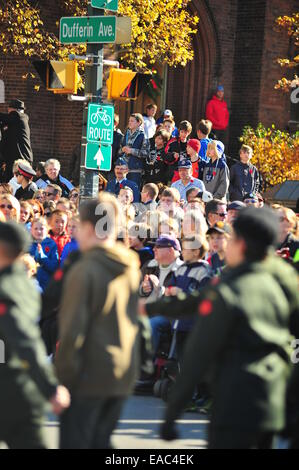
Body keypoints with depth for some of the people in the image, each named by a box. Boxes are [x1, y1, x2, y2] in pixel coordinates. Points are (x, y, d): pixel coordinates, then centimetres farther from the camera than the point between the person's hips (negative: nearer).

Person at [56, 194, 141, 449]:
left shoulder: (85, 270, -15)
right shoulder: (131, 268, 7)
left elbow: (73, 329, -17)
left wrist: (64, 374, -10)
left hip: (89, 374, -7)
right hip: (123, 373, 7)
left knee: (75, 442, 0)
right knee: (101, 442, 16)